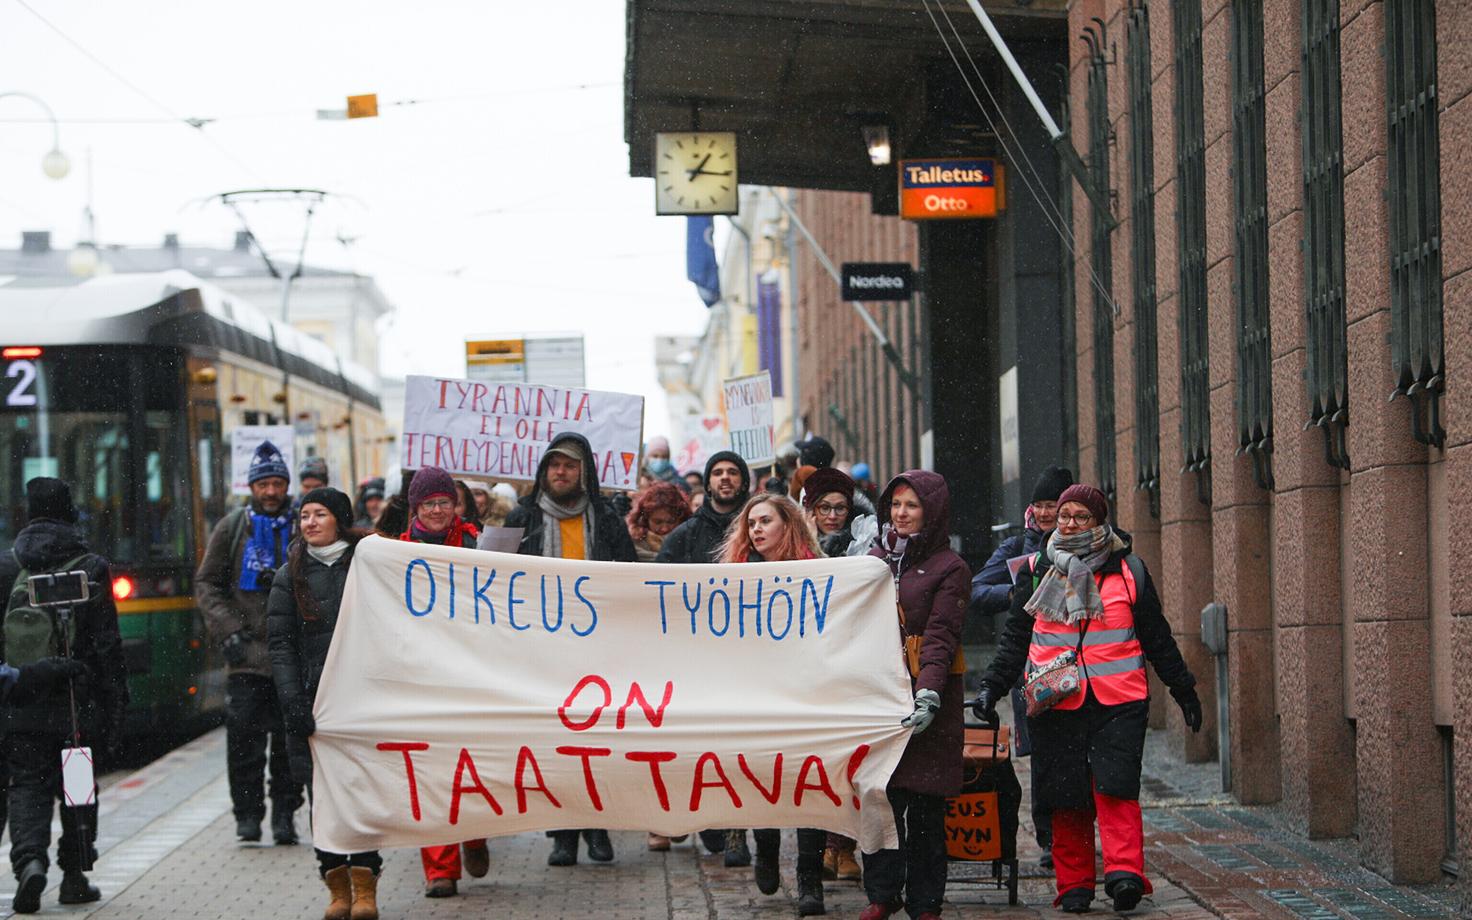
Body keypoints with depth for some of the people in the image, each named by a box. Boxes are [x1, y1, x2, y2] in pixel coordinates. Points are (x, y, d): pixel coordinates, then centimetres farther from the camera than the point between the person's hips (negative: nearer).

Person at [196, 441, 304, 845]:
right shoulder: (232, 528, 7)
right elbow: (207, 584, 8)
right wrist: (228, 631, -4)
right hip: (247, 655, 0)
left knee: (290, 740, 4)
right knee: (244, 737, -5)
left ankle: (284, 814, 12)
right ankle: (248, 814, 3)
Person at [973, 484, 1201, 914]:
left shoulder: (1128, 570, 9)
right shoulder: (1036, 572, 11)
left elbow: (1156, 637, 16)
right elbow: (1015, 639, 15)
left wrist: (1183, 689, 17)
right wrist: (992, 686, 4)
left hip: (1118, 703, -1)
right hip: (1056, 705, 1)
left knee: (1115, 787, -15)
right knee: (1066, 797, 1)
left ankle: (1124, 873, -22)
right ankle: (1074, 885, 7)